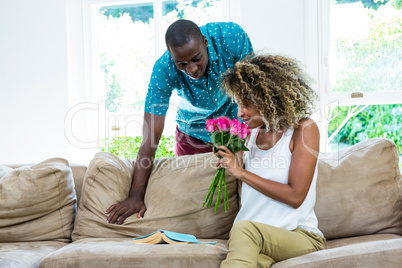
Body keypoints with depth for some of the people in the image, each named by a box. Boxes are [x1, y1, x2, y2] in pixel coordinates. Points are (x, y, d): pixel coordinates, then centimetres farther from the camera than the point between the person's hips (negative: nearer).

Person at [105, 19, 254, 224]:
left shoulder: (231, 36, -32)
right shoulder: (164, 70, -31)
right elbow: (151, 137, -31)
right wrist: (136, 196, -34)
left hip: (235, 119, 0)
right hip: (193, 129, 0)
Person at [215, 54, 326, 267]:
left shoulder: (303, 129, -2)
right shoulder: (253, 132, 15)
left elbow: (295, 196, -11)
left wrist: (241, 172, -11)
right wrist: (228, 160, 6)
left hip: (300, 235, -3)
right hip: (257, 238, 3)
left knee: (244, 228, -36)